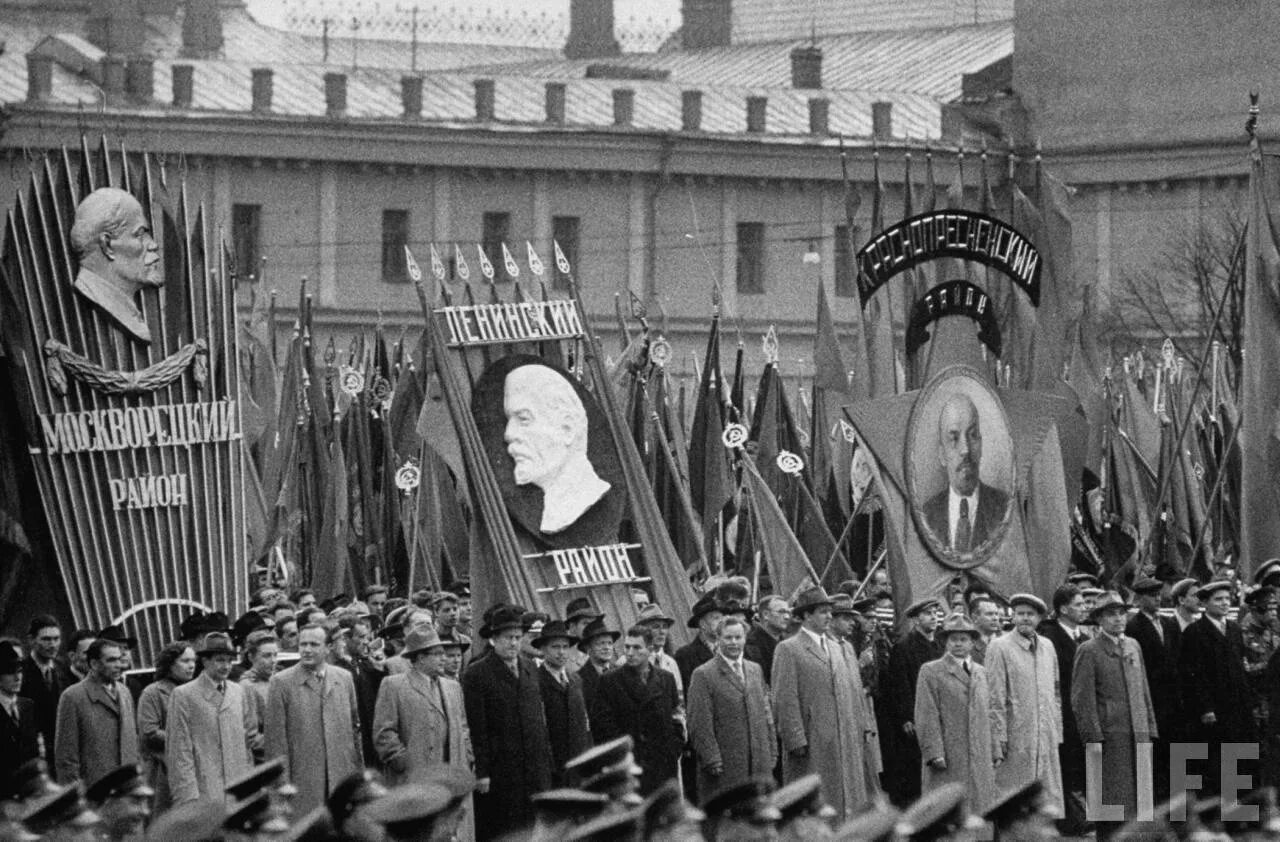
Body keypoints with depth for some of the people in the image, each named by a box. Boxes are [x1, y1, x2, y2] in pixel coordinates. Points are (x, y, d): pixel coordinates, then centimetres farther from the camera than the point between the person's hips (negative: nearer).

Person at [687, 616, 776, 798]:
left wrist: (772, 753, 14)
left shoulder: (756, 670, 17)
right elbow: (700, 726, -8)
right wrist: (711, 760, -13)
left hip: (760, 765, 5)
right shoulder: (704, 675, -4)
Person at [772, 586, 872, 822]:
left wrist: (863, 728, 9)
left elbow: (855, 694, 19)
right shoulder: (788, 650, -3)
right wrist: (796, 740, -14)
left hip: (847, 744, 6)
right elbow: (785, 701, -8)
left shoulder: (844, 650, 19)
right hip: (811, 746, -6)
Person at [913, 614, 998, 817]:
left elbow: (989, 715, 19)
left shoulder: (981, 673, 18)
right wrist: (934, 753, -14)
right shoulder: (931, 672, 0)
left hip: (980, 763, 5)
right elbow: (927, 717, -6)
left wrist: (994, 753, 13)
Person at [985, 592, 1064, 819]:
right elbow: (995, 698, -8)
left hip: (1047, 739, 6)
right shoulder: (999, 647, -5)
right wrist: (999, 738, -12)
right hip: (1015, 739, -6)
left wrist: (1058, 732, 14)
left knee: (1051, 799, 4)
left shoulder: (1047, 647, 13)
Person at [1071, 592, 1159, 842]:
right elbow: (1082, 699, -7)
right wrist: (1092, 737, -13)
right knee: (1112, 803, -7)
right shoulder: (1089, 651, -3)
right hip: (1109, 735, -6)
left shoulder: (1133, 646, 17)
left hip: (1138, 736, 6)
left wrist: (1150, 730, 15)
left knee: (1138, 801, 5)